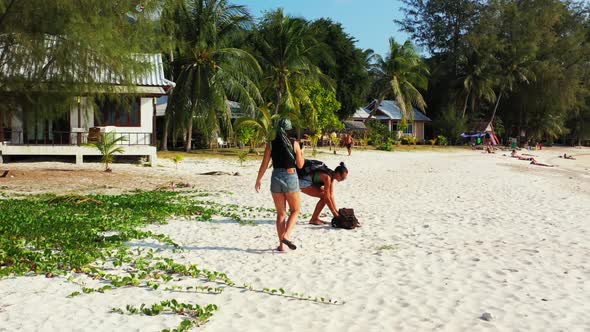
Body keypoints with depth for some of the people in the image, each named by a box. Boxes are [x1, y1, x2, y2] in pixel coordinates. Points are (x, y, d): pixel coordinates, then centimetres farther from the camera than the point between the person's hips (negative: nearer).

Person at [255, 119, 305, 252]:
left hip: (276, 178, 2)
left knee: (280, 213, 13)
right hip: (291, 177, -2)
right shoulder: (294, 144, -6)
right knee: (295, 211, 14)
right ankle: (286, 235, -8)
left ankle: (282, 244, 12)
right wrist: (301, 153, 20)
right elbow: (300, 165, 1)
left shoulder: (271, 144, -1)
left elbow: (264, 164, 0)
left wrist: (258, 179, 12)